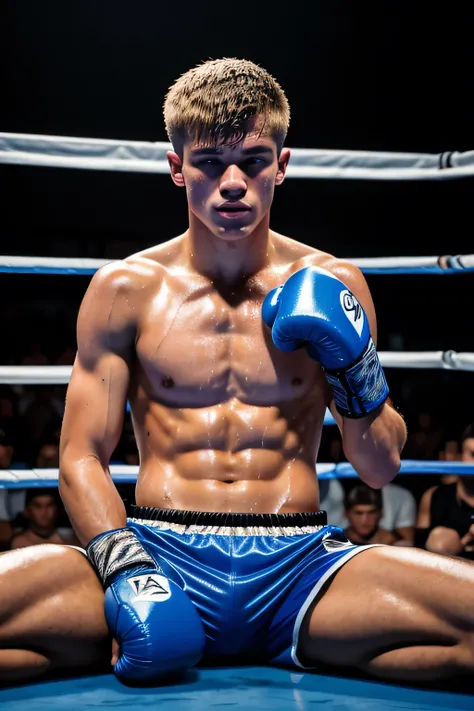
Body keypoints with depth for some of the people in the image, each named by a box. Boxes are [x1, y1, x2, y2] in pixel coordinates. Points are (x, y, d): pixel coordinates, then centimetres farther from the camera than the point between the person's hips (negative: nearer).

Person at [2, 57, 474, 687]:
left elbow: (380, 471, 13)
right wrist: (125, 571, -12)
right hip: (160, 552, -1)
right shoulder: (124, 291, 7)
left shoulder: (329, 289, 10)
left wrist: (356, 369, -5)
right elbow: (82, 457, 6)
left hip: (298, 564, 1)